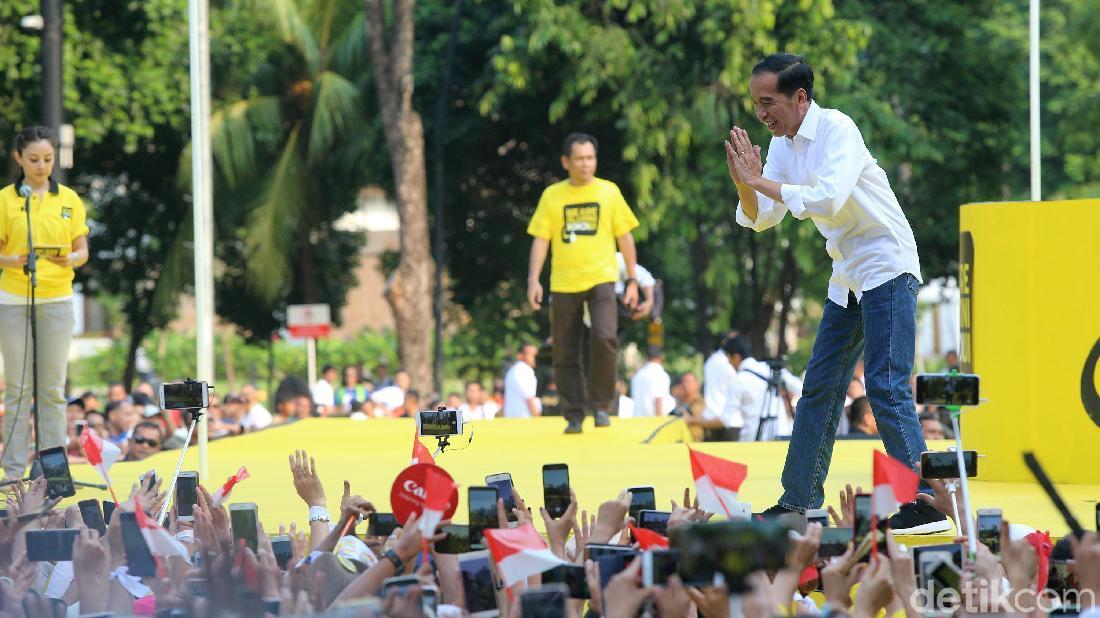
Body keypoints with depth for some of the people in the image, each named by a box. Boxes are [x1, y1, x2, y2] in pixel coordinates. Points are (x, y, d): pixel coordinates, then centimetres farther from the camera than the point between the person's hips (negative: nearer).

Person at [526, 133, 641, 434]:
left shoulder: (608, 191, 5)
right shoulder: (552, 195, 5)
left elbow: (625, 236, 9)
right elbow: (540, 239, 4)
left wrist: (632, 280, 5)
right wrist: (533, 280, -7)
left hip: (601, 279, -1)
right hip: (563, 284, 1)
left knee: (604, 338, -21)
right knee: (565, 354, 2)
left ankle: (600, 404, -5)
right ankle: (574, 415, 13)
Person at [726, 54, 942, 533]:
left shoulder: (837, 130, -18)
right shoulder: (782, 144, 6)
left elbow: (826, 200, -31)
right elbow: (761, 219, 6)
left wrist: (763, 182, -24)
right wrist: (746, 184, -14)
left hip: (887, 269, -9)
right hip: (846, 278, 9)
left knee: (886, 386, -15)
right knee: (820, 388, 9)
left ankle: (924, 505, -16)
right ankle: (798, 502, 15)